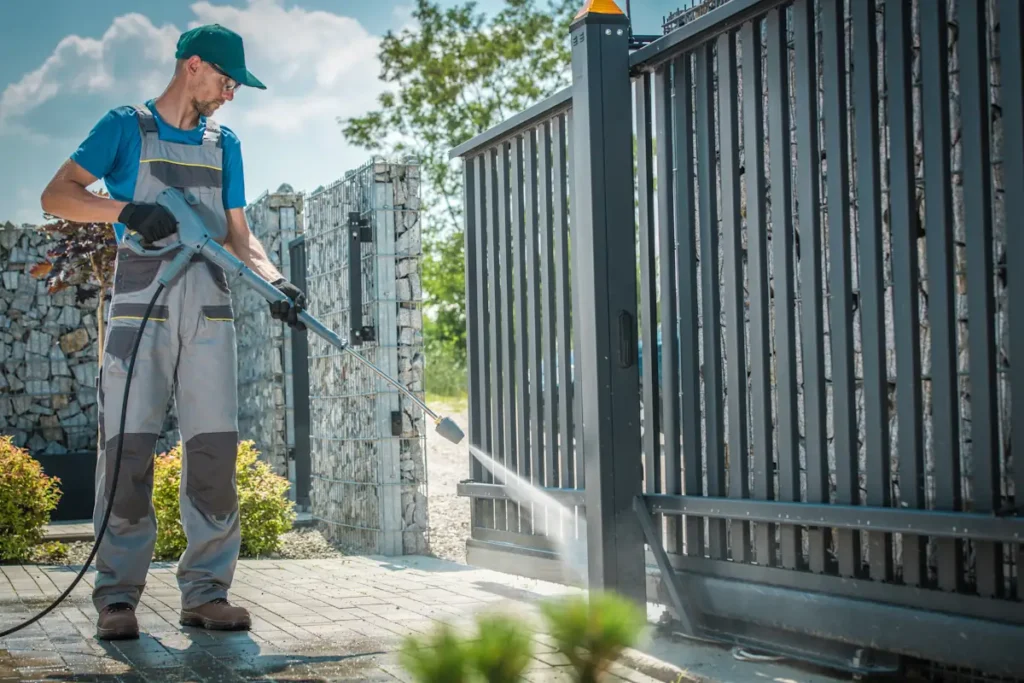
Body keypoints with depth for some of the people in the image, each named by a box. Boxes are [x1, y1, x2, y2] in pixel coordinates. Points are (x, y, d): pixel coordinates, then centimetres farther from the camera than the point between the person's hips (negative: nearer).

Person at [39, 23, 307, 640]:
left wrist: (275, 281, 0)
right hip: (140, 305, -4)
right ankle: (118, 597, -2)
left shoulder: (223, 144, 20)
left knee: (215, 451, -2)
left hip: (209, 309, 4)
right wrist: (126, 210, -14)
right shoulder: (127, 127, 7)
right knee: (127, 447, -8)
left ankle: (206, 592, 4)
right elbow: (57, 195, 1)